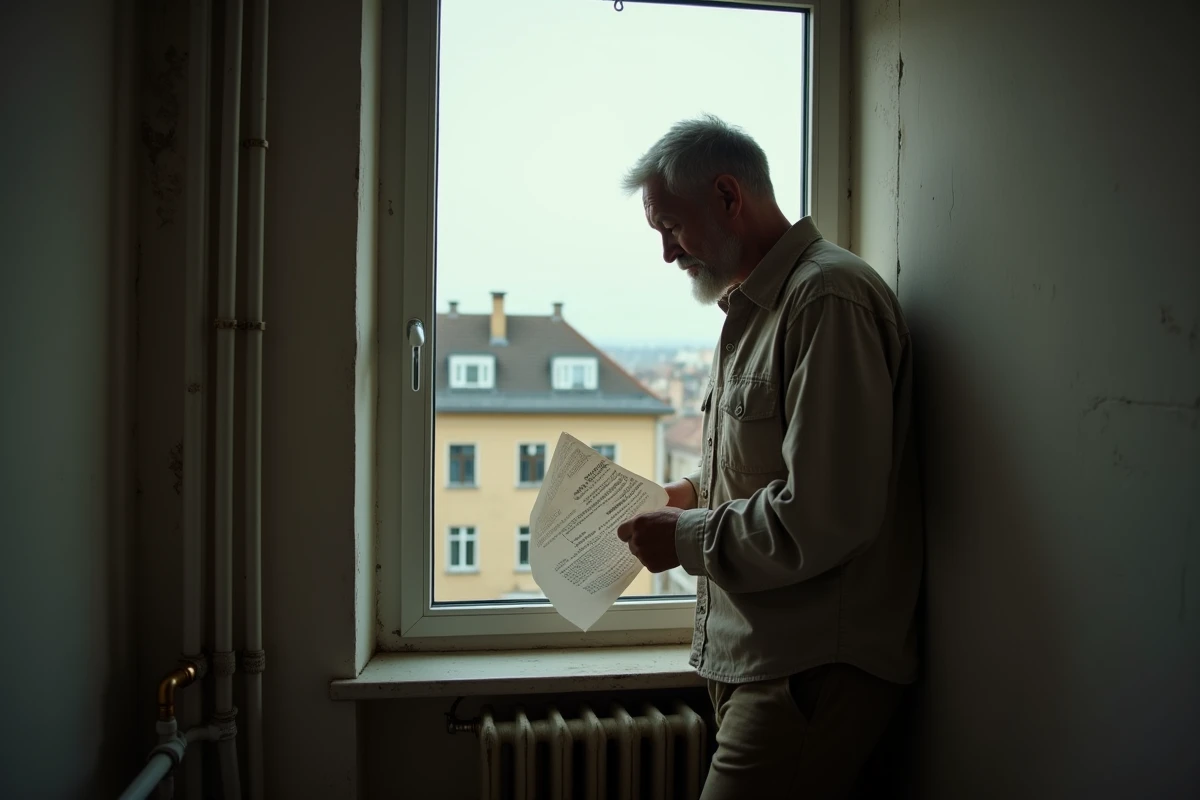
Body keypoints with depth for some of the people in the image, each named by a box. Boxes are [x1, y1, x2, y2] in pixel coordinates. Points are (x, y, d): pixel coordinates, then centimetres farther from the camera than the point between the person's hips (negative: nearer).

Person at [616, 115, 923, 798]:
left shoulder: (828, 298, -16)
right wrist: (695, 493, 13)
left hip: (812, 673, -9)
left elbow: (823, 520, -23)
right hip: (754, 659, 9)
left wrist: (686, 539, -12)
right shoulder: (757, 305, 18)